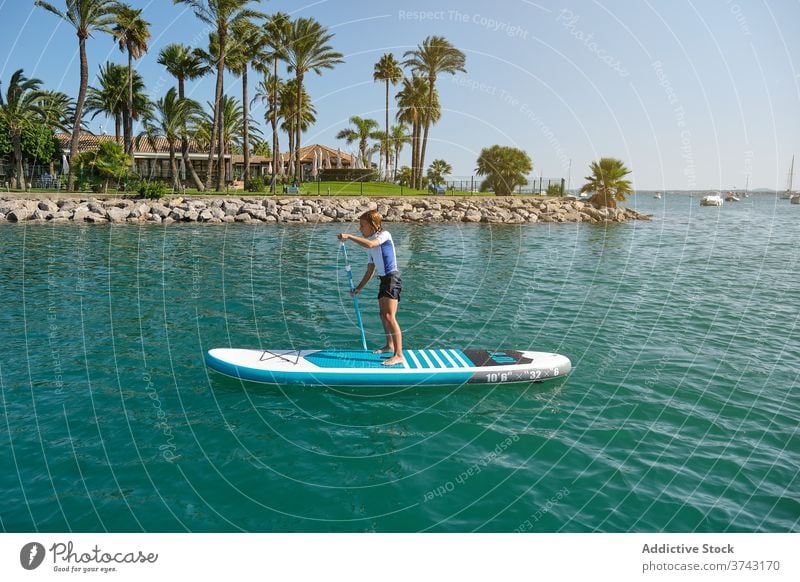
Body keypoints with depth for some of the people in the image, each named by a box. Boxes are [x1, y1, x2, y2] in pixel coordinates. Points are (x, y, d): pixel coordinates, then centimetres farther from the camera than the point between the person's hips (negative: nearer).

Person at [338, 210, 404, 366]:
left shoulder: (384, 235, -9)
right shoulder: (372, 242, 16)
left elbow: (370, 244, -32)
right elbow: (370, 271, 18)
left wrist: (349, 236, -27)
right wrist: (359, 287, 16)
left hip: (392, 279, -10)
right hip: (384, 280, 10)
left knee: (389, 316, -18)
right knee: (383, 315, 20)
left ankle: (399, 355, -20)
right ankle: (390, 346, 39)